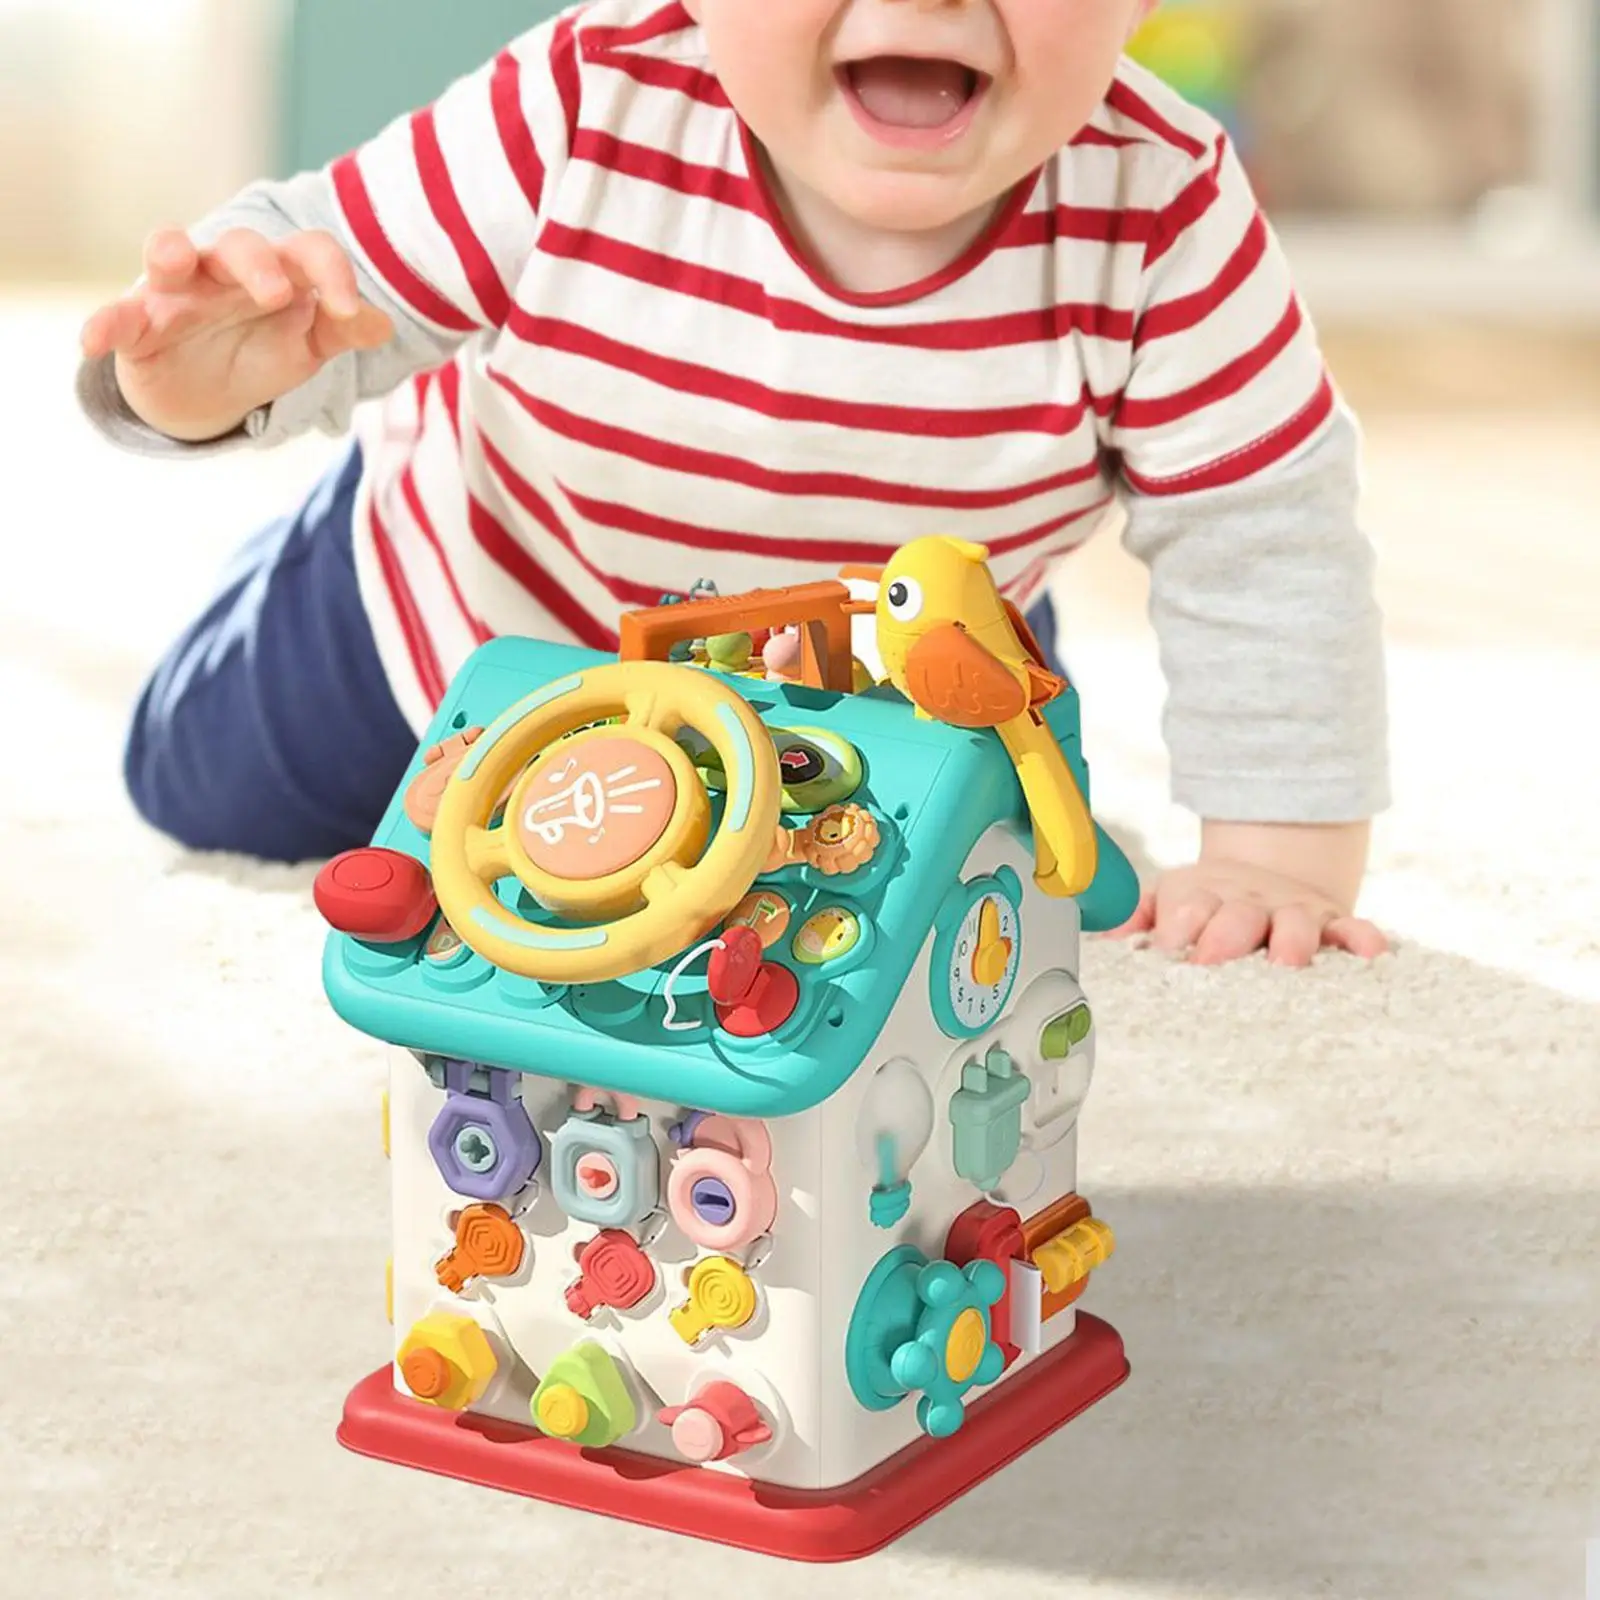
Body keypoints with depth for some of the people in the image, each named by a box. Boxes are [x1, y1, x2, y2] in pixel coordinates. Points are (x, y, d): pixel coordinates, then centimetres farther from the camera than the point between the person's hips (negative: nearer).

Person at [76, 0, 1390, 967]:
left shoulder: (1158, 215, -37)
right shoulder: (585, 112, -39)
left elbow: (1259, 531, -28)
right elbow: (333, 277, -32)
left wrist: (1280, 851, -29)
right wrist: (212, 369, -55)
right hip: (488, 609, 0)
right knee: (206, 790, 22)